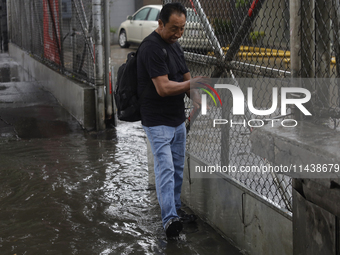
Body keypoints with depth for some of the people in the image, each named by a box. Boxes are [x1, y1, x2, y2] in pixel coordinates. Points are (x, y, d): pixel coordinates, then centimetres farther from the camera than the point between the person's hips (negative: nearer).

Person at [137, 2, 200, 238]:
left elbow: (186, 79, 13)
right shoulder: (152, 47, -20)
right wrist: (194, 83, -18)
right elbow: (164, 88, -26)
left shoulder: (175, 45, 10)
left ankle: (176, 208, 29)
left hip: (178, 119, 9)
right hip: (158, 122, -9)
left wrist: (198, 98, -6)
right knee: (165, 168, -15)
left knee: (178, 168, 16)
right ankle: (169, 218, -17)